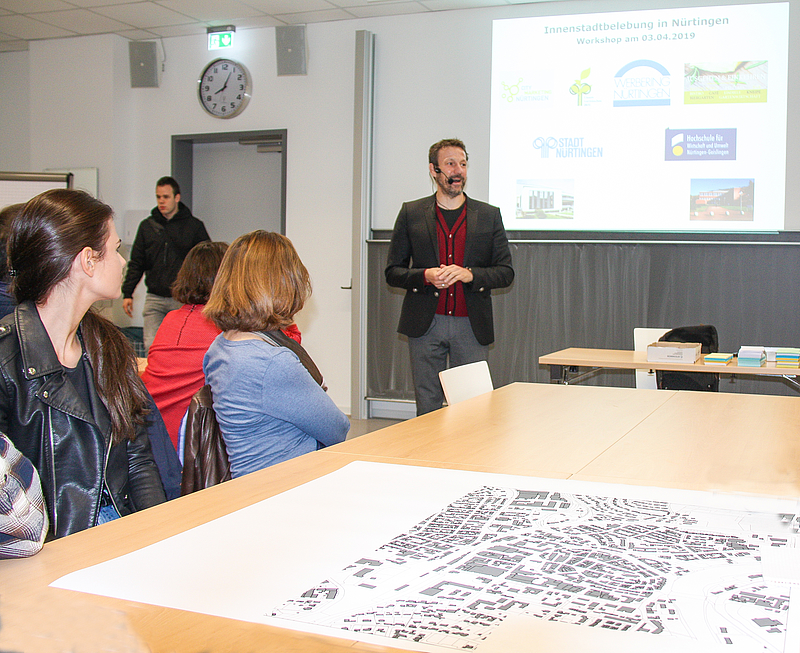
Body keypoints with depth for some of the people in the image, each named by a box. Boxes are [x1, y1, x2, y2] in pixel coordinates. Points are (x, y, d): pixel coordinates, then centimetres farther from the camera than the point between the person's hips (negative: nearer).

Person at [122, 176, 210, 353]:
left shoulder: (194, 226, 4)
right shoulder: (147, 226, 12)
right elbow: (136, 263, 15)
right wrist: (127, 293, 8)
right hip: (154, 298, 3)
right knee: (151, 346, -4)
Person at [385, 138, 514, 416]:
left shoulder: (489, 216, 8)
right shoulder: (411, 213, 7)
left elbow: (506, 272, 6)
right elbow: (392, 272, 7)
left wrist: (470, 275, -12)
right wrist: (425, 276, -13)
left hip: (472, 326, 0)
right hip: (425, 324, 0)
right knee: (427, 408, 5)